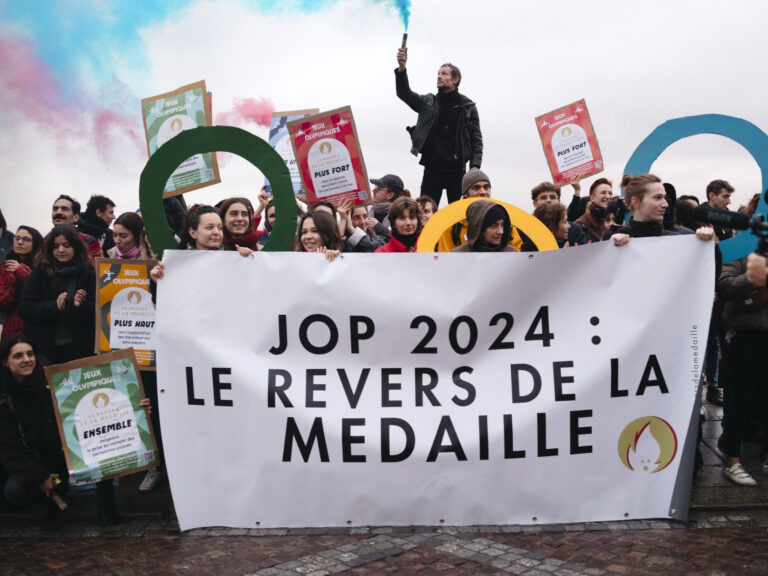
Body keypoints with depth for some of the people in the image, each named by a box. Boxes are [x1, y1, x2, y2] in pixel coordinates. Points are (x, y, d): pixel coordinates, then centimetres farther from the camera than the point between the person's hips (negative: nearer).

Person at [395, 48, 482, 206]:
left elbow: (476, 140, 5)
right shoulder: (428, 102, 11)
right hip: (432, 169, 1)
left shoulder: (468, 107, 7)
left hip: (457, 170, -1)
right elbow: (404, 93, -3)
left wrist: (475, 167, -8)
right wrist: (401, 68, -19)